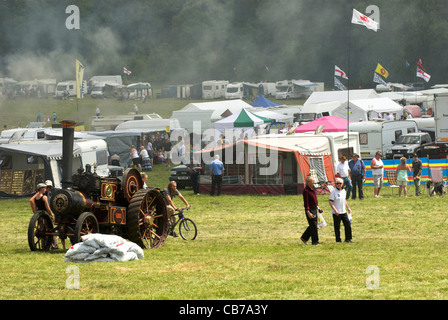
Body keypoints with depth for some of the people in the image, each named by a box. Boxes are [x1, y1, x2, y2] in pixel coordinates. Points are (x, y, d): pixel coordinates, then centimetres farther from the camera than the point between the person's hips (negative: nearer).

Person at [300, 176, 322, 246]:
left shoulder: (313, 189, 10)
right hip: (310, 210, -9)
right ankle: (315, 241, 3)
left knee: (313, 226, 14)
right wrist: (308, 213, -24)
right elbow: (306, 202, -21)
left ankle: (304, 238, 25)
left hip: (315, 209, 9)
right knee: (313, 226, -5)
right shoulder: (306, 191, -18)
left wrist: (318, 207, 21)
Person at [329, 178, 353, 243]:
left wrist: (348, 208, 22)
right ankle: (338, 240, 8)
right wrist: (335, 210, -23)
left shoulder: (343, 191, 10)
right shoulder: (333, 191, -10)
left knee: (348, 225, 5)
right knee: (337, 227, 0)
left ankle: (348, 239, 14)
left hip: (343, 212, 6)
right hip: (336, 213, -6)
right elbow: (330, 201, -15)